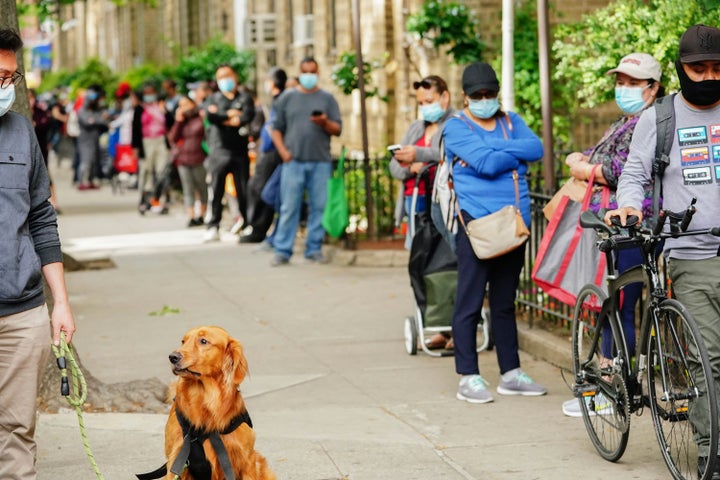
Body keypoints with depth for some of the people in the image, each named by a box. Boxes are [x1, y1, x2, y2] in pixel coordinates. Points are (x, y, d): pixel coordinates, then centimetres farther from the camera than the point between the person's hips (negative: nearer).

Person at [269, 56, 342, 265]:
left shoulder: (327, 98, 10)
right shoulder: (287, 98, 10)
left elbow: (337, 129, 6)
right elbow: (276, 128, 9)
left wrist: (325, 123, -14)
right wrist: (283, 151, -5)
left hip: (321, 162, 1)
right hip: (293, 161, -1)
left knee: (319, 207, 0)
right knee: (289, 207, -3)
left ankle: (314, 249, 8)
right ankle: (282, 251, -1)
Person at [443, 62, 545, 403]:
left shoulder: (511, 121, 15)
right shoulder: (457, 127, -3)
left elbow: (537, 148, -4)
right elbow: (486, 164, -18)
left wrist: (492, 151, -12)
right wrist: (516, 154, -2)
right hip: (476, 223, -6)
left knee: (505, 302, 13)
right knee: (469, 303, -3)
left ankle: (510, 374, 20)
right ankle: (468, 378, 2)